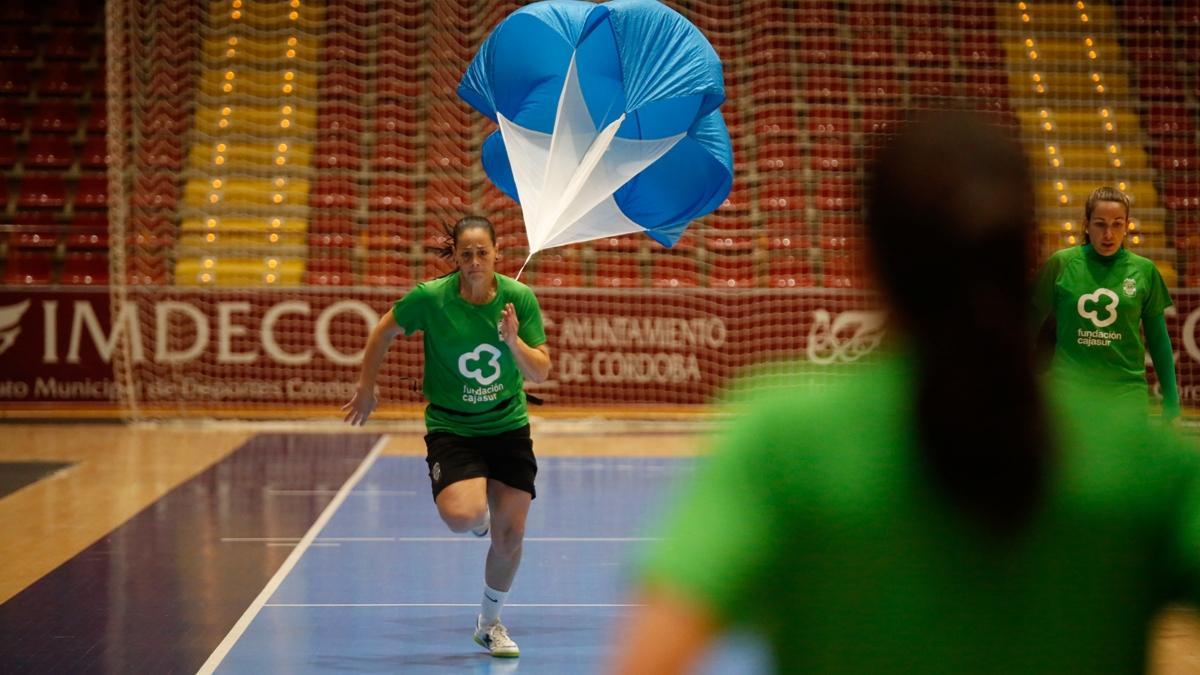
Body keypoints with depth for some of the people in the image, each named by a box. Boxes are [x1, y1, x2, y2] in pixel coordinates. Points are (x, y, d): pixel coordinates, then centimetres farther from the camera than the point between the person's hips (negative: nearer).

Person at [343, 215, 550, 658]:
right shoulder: (430, 298, -17)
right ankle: (480, 515, 13)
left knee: (510, 535, 3)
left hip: (508, 427, 2)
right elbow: (383, 333, 2)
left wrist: (514, 341, -28)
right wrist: (366, 390, 7)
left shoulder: (519, 298, -12)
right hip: (450, 427, -2)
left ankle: (490, 623, 29)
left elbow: (541, 373, -9)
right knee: (463, 516, -28)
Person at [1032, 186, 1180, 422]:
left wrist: (1171, 403, 8)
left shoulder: (1144, 271, 2)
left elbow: (1158, 340, 9)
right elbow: (1032, 322, 7)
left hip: (1127, 392, 1)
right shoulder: (1061, 264, -1)